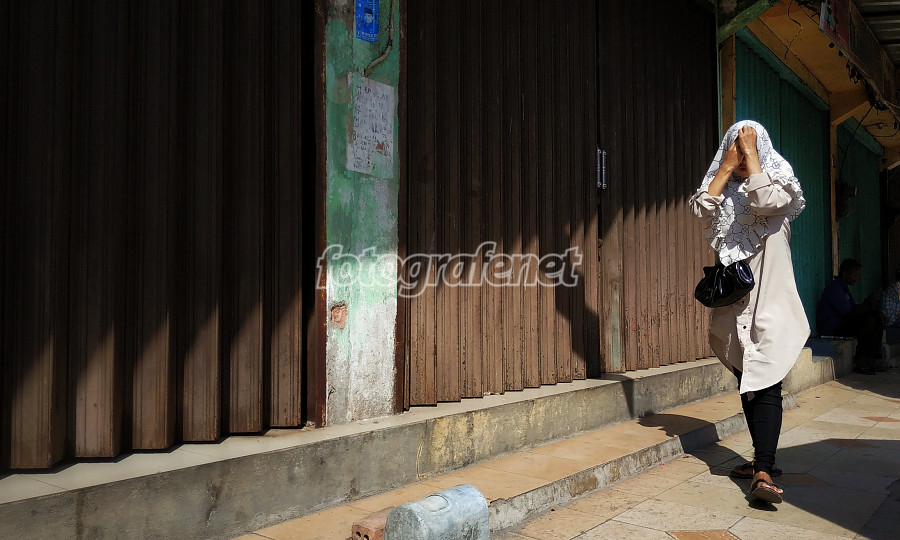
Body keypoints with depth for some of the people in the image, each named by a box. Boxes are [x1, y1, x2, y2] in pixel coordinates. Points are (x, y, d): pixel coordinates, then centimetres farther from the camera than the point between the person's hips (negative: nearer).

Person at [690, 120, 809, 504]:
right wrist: (727, 166, -4)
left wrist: (751, 155, -8)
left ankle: (763, 472, -19)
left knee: (765, 384, -14)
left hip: (770, 303, -4)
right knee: (746, 383, 11)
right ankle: (763, 457, 24)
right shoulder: (723, 189, 14)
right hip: (732, 301, 5)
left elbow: (764, 201, -18)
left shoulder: (779, 182, 5)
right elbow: (701, 209, -6)